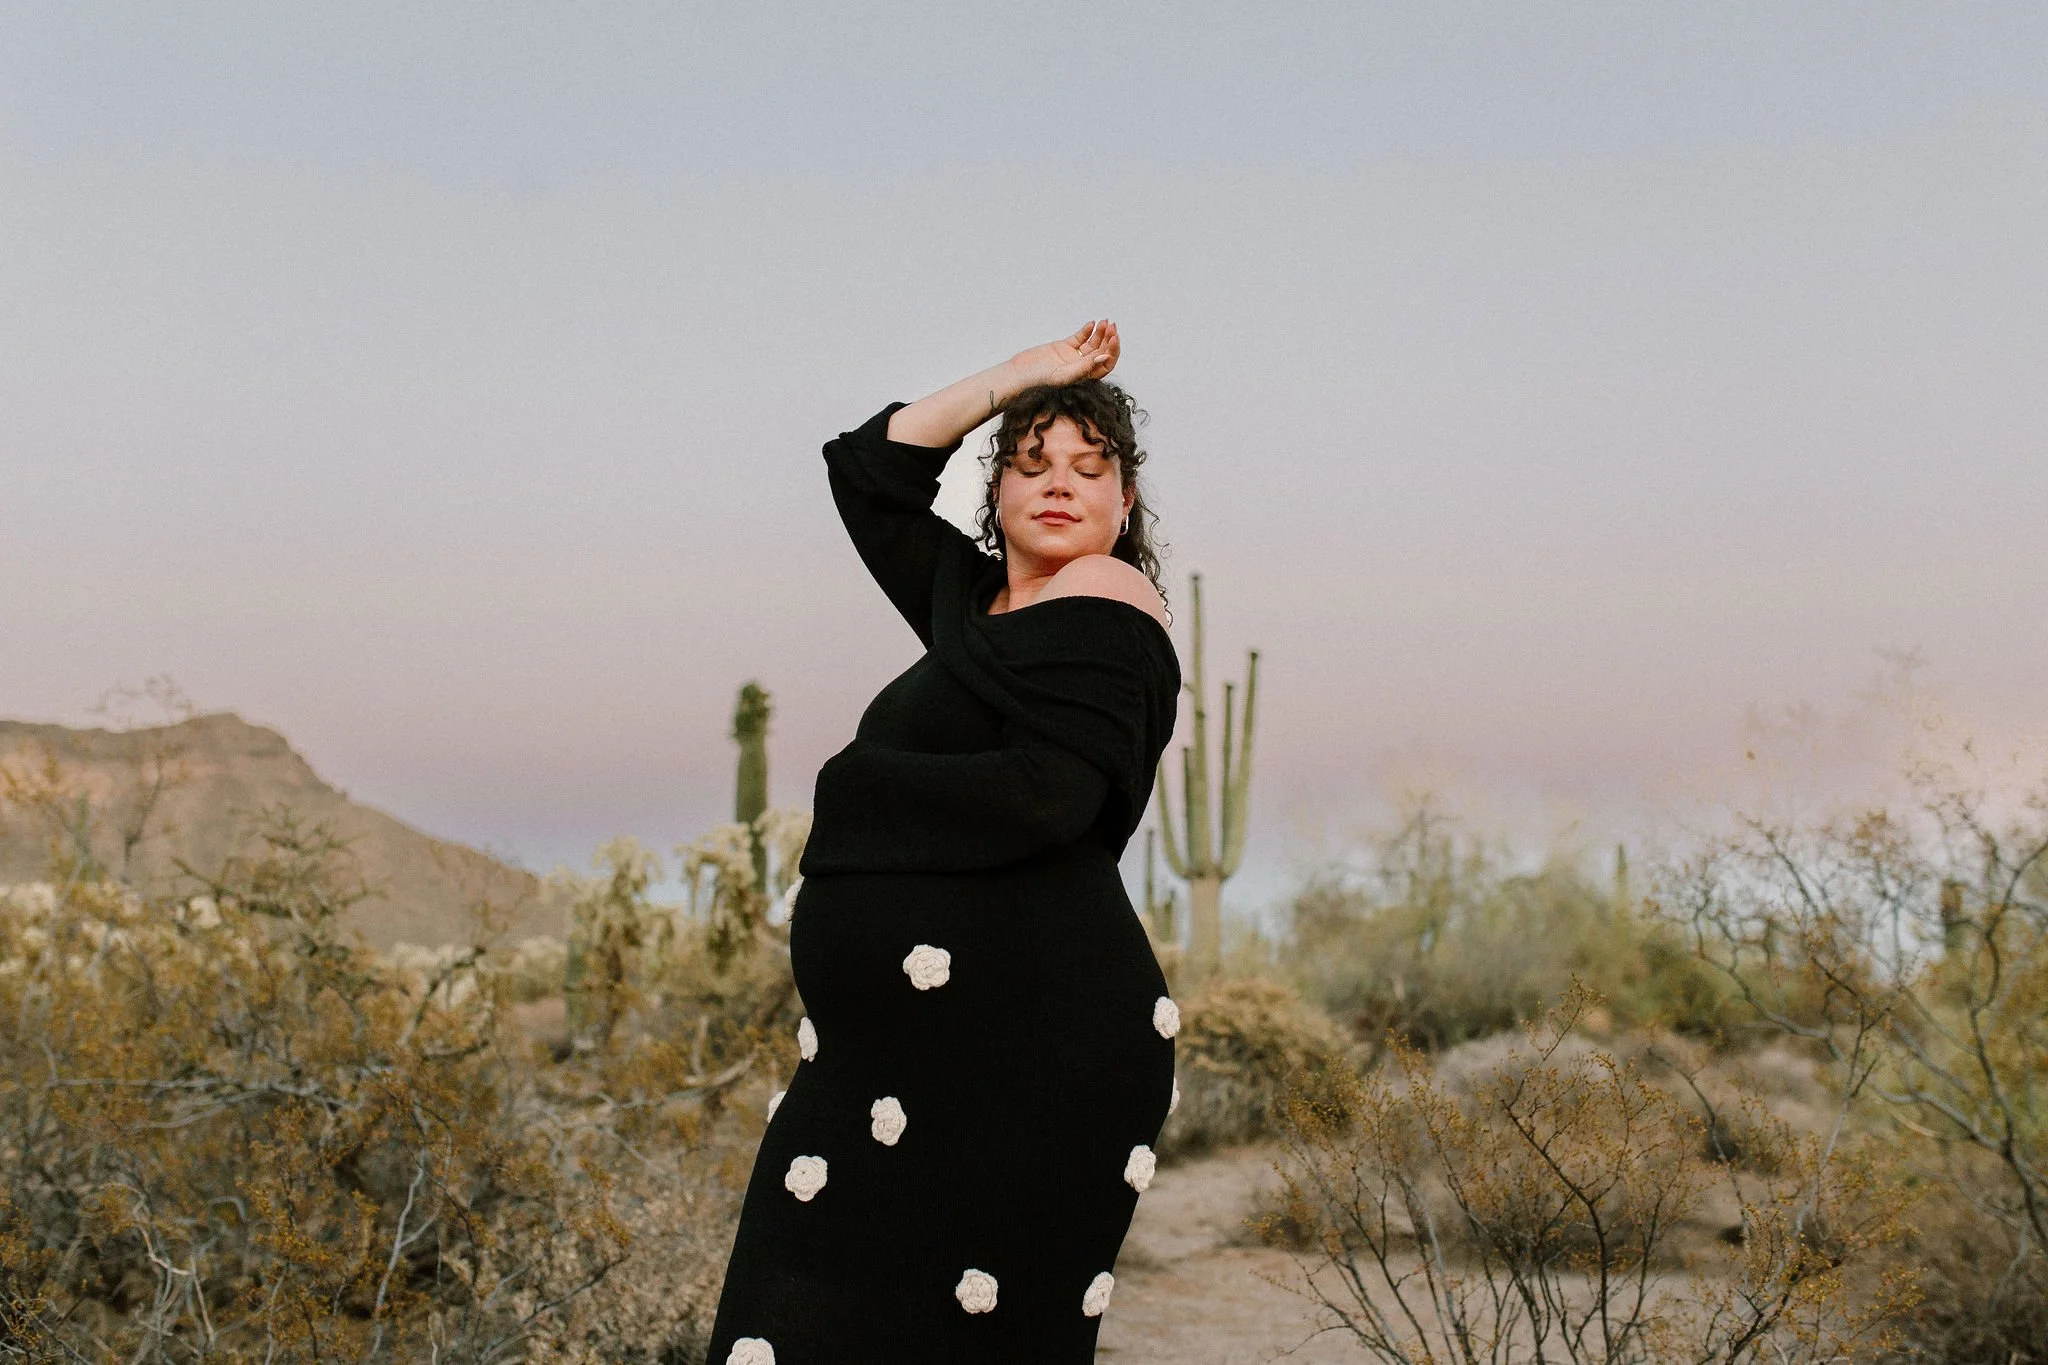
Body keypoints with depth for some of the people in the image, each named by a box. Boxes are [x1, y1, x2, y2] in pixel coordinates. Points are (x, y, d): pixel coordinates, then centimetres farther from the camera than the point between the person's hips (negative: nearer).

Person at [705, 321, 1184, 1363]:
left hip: (1020, 1048, -8)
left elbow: (1045, 799, -18)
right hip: (910, 1038, 8)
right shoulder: (972, 598, 19)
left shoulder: (1106, 608, -4)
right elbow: (870, 466, 29)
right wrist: (1020, 378, 22)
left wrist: (852, 786, -5)